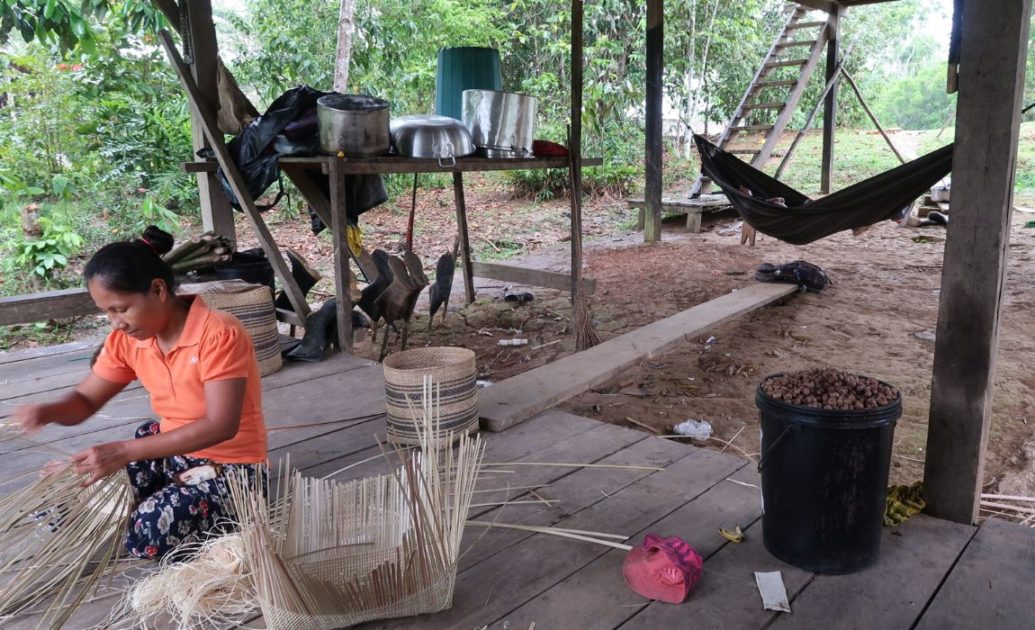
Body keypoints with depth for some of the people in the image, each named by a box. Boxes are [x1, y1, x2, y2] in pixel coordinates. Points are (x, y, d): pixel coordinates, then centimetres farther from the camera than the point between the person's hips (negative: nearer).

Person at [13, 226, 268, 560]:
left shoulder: (219, 333, -25)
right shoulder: (126, 340, -3)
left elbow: (220, 426, -30)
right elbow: (84, 400, 6)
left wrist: (123, 451, -34)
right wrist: (46, 412, -20)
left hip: (229, 466, -7)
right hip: (168, 449, 7)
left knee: (149, 531, -29)